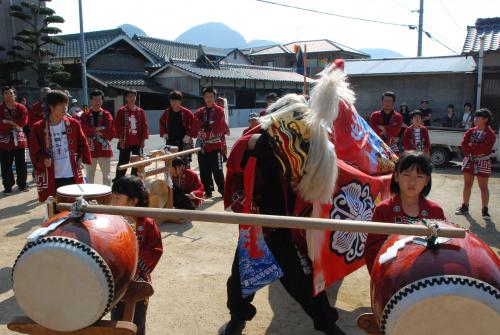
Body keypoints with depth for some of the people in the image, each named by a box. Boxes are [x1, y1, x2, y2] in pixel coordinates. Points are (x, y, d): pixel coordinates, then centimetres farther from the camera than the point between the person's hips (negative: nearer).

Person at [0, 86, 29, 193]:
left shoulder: (21, 108, 1)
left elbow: (23, 122, -12)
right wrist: (15, 124, -15)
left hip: (19, 140, 0)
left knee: (21, 164, 6)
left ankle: (22, 184, 19)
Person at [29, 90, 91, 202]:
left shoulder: (73, 124, 1)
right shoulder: (38, 128, -4)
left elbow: (83, 144, 10)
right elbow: (34, 152, 0)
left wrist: (81, 159, -4)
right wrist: (43, 160, -18)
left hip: (73, 176, 2)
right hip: (51, 179, -1)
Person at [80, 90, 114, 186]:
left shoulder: (107, 115, 3)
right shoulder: (85, 116, 4)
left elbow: (111, 133, -7)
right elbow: (83, 131, -9)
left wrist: (92, 131, -9)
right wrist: (99, 129, -13)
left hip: (104, 149, -1)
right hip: (90, 149, 1)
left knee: (107, 175, 2)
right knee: (90, 175, 10)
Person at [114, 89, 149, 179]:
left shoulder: (140, 111, 7)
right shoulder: (121, 111, -1)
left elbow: (144, 125, 7)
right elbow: (117, 125, -3)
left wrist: (143, 139, 2)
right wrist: (121, 139, -9)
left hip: (137, 143, 3)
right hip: (125, 143, -3)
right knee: (123, 162, 1)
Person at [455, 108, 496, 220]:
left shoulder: (490, 134, -8)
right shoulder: (470, 131, 4)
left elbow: (486, 148, -20)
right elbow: (464, 145, -7)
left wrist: (472, 146, -13)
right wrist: (478, 148, -17)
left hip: (483, 162, -4)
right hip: (469, 161, 4)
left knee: (483, 187, 2)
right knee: (467, 184, 11)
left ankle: (485, 210, 10)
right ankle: (465, 207, 21)